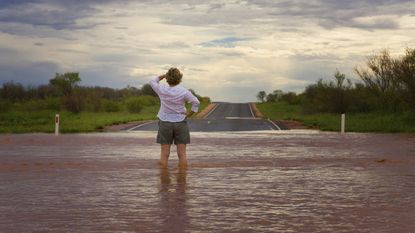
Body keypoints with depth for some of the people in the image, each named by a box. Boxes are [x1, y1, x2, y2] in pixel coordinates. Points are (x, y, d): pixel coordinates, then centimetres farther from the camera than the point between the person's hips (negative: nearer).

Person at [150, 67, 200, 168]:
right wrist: (190, 114, -4)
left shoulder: (162, 90, -7)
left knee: (164, 154, 3)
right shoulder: (183, 91, -11)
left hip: (165, 123, 1)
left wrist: (164, 75, 8)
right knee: (182, 154, 2)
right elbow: (196, 102, -13)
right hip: (180, 123, -1)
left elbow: (153, 82, 12)